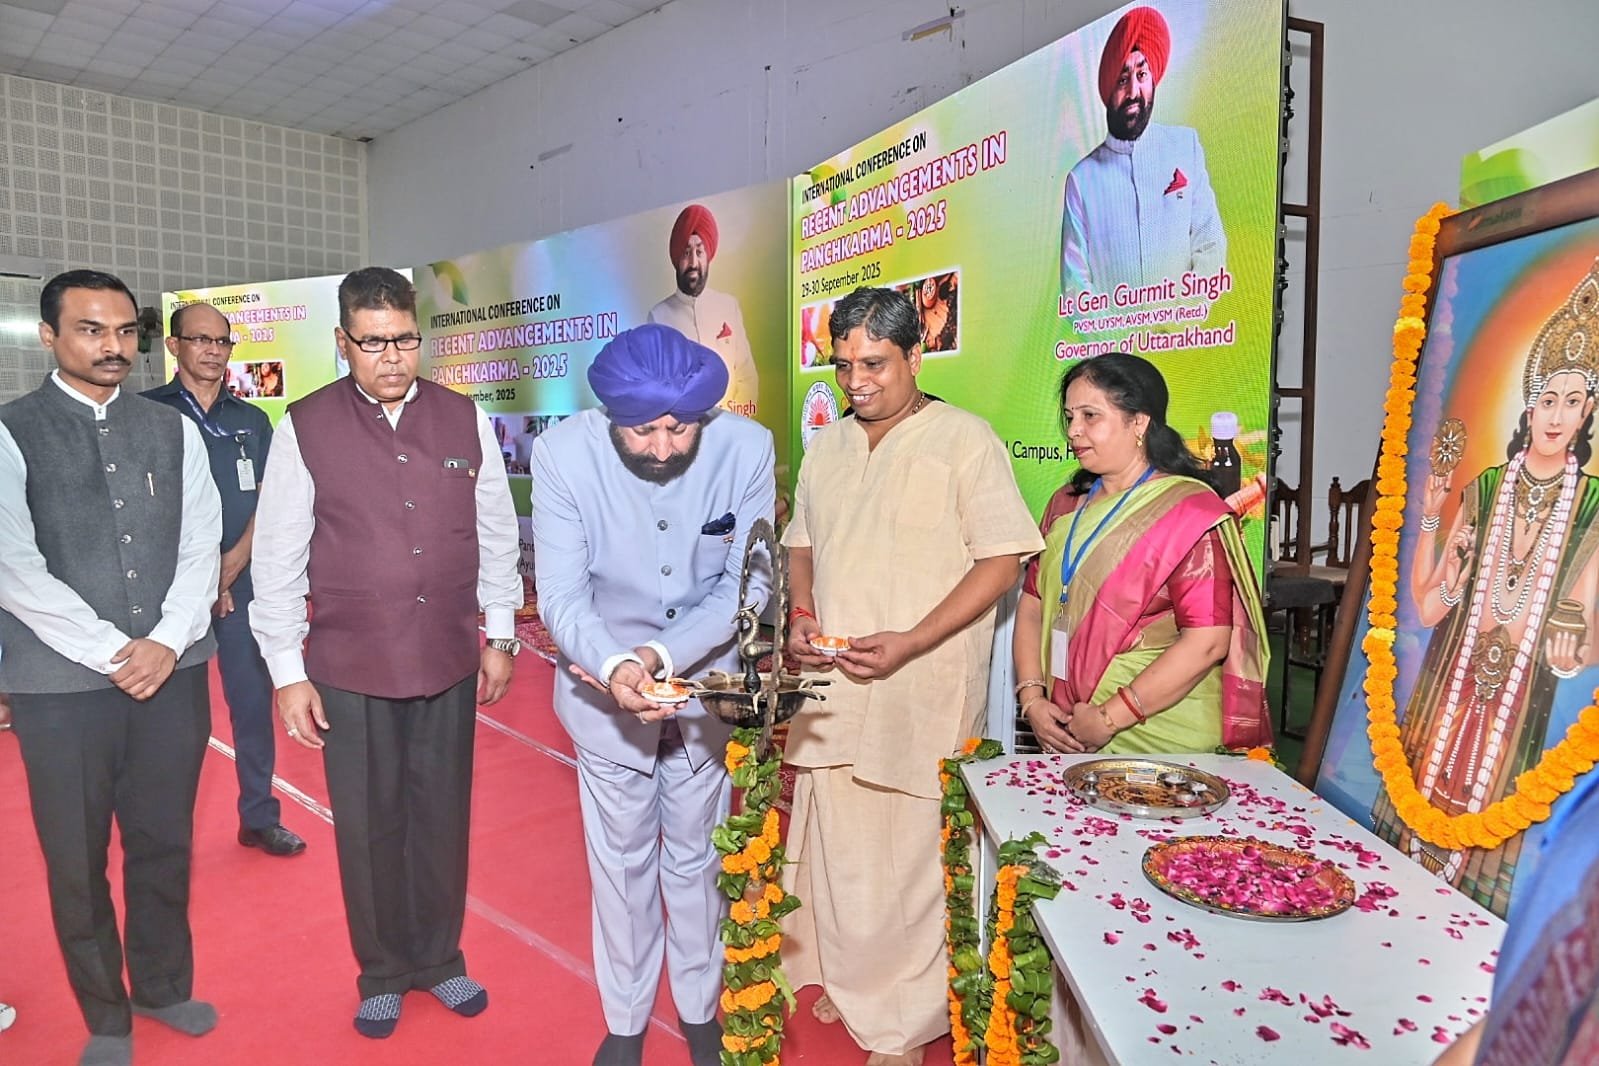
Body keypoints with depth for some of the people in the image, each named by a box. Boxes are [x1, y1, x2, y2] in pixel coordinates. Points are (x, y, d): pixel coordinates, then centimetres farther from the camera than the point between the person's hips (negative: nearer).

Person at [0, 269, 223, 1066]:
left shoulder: (174, 430, 7)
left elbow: (201, 546, 3)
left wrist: (166, 643, -9)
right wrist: (110, 651, -13)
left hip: (173, 672, 3)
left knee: (164, 843, 13)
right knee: (77, 859, 10)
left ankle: (164, 986, 34)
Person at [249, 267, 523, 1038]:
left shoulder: (465, 419, 0)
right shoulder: (304, 428, -6)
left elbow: (496, 534, 7)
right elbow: (278, 558, -3)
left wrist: (500, 634, 8)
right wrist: (287, 672, -2)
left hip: (449, 659, 2)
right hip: (349, 667, -1)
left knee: (442, 816, 13)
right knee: (368, 825, 11)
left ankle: (440, 959, 35)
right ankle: (383, 974, 33)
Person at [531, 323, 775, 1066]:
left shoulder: (747, 448, -21)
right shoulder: (562, 453, -22)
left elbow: (748, 584, -17)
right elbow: (561, 595, -21)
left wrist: (660, 655, -30)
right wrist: (613, 665, -41)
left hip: (706, 680, 1)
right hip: (604, 685, 0)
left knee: (697, 855, 18)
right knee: (621, 859, 16)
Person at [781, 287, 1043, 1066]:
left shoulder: (965, 439, -8)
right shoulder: (827, 446, 12)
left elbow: (1002, 560, -11)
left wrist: (908, 643, -19)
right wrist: (800, 615, 1)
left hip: (922, 695, -5)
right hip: (831, 689, 6)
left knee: (909, 853, 2)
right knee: (833, 843, 13)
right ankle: (844, 981, 35)